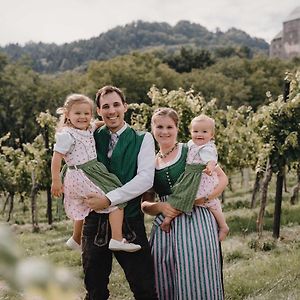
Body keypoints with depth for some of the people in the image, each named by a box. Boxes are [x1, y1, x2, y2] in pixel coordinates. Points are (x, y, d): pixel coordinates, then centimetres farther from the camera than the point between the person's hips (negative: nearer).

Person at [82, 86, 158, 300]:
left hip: (130, 220, -3)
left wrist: (109, 199, -19)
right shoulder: (91, 139, 7)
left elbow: (146, 179, -13)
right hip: (95, 220, 3)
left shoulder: (143, 139, 0)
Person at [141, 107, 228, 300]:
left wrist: (204, 198, -13)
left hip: (196, 221, -3)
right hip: (165, 228, 4)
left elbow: (222, 178, 3)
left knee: (198, 282, -6)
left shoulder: (191, 151, 2)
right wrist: (160, 207, -7)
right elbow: (145, 204, 14)